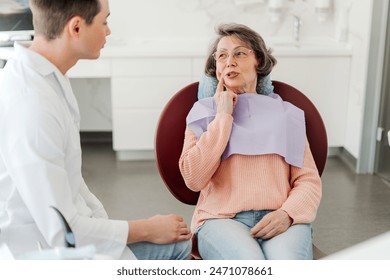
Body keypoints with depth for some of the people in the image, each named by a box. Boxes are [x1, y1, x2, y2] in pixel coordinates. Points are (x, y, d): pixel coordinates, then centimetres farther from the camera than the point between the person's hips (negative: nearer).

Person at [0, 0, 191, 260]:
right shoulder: (30, 105, -29)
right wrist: (147, 229, -13)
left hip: (69, 227, 9)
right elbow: (60, 231, -25)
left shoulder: (50, 78, 0)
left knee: (178, 241, 14)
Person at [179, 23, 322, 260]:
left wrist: (287, 213, -11)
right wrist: (223, 116, -1)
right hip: (222, 219, -1)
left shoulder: (286, 114, 18)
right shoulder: (205, 112, 13)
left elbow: (309, 180, 10)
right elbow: (194, 179, -3)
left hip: (279, 220, 1)